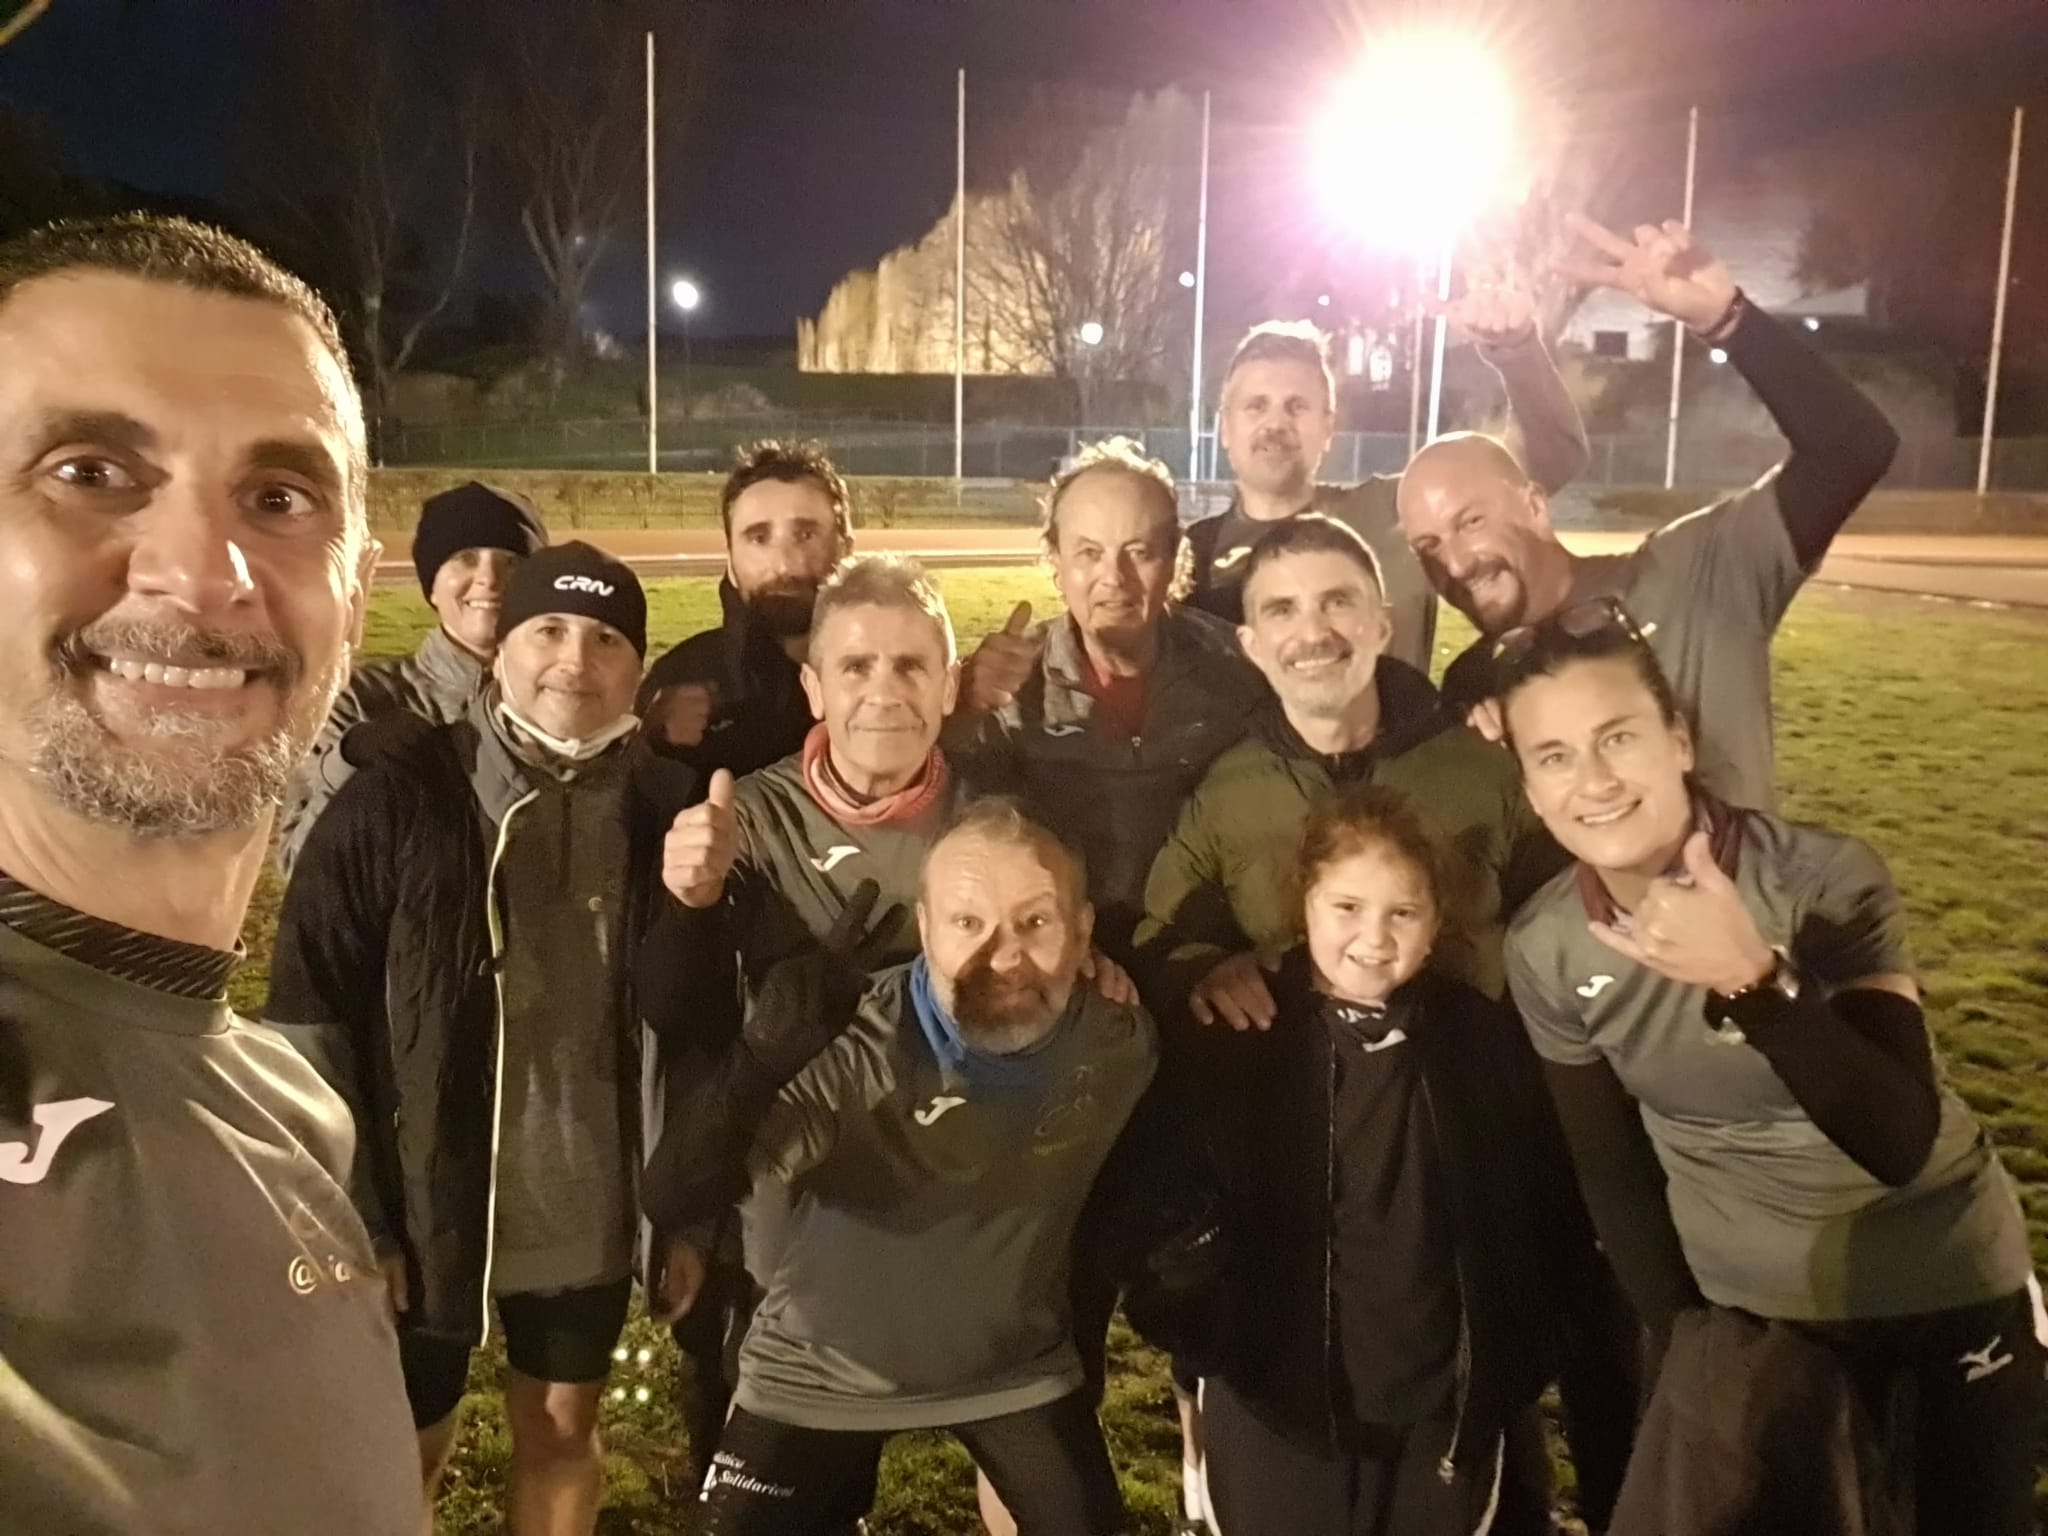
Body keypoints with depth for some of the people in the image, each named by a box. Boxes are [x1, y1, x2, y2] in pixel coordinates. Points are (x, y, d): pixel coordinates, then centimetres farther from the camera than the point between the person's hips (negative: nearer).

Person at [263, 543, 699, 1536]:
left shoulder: (662, 808, -5)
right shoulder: (398, 796, -13)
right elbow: (309, 1013, -12)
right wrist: (352, 1217, -12)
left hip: (589, 1212, 3)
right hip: (424, 1206, -2)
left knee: (563, 1432, 20)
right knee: (405, 1454, 16)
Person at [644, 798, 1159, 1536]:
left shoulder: (1122, 1047, -18)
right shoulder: (853, 1048, -32)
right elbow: (672, 1202, -40)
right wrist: (763, 1058, -53)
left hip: (1018, 1365, 3)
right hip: (820, 1373, -2)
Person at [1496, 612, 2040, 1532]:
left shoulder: (1830, 881, -25)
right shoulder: (1542, 950, -15)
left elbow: (1900, 1146, -33)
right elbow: (1611, 1173, -3)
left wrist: (1755, 978, -46)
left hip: (1947, 1281, -2)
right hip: (1755, 1310, 2)